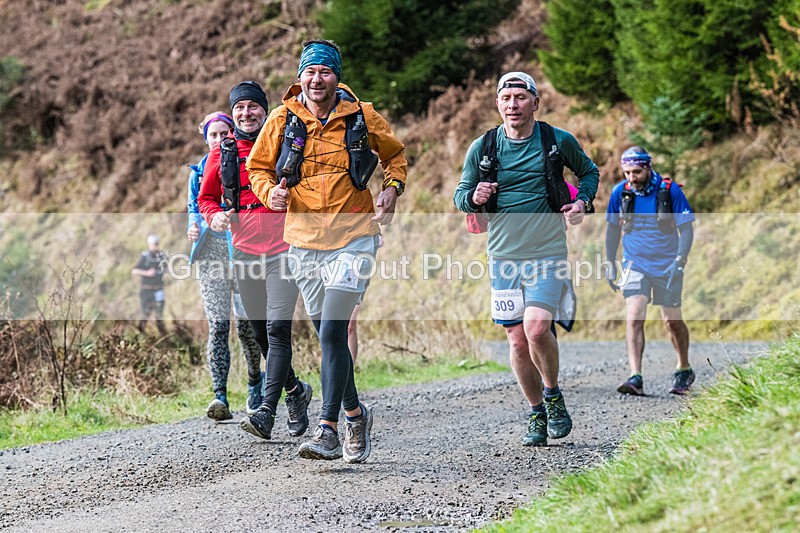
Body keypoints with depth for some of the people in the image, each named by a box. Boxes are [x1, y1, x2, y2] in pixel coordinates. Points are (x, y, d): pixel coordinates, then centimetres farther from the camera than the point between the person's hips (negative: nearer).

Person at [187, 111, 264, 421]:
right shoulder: (199, 171, 15)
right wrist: (193, 228, 2)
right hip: (210, 252, 2)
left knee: (246, 323, -3)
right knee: (217, 326, -8)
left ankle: (255, 380, 24)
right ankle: (220, 397, -14)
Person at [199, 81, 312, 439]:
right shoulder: (222, 152, 7)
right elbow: (206, 197, 17)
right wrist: (214, 216, -4)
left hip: (283, 251, -4)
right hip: (245, 252, 4)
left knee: (277, 329, -16)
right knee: (260, 333, 11)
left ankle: (266, 412, -21)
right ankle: (295, 391, 33)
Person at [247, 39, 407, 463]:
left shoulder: (362, 117, -1)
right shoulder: (283, 120, 2)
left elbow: (396, 155, 17)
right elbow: (258, 166, 14)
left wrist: (392, 188, -2)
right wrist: (270, 191, -6)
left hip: (353, 238, -3)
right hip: (304, 240, 3)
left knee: (332, 333, -16)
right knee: (327, 337, 12)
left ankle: (328, 429, -15)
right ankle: (353, 413, 33)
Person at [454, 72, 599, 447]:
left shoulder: (558, 141, -1)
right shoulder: (482, 147, 1)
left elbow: (589, 172, 17)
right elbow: (460, 196, 9)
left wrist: (582, 202, -2)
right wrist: (474, 197, -15)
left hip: (548, 254, -2)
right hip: (503, 256, 2)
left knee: (536, 329, -20)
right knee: (517, 340, 4)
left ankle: (553, 395, 7)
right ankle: (537, 416, 21)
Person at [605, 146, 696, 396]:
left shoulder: (670, 191, -12)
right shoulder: (620, 192, -5)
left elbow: (686, 228, -8)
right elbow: (613, 228, 9)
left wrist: (680, 261, -20)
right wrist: (610, 264, 7)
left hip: (666, 265, -1)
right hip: (635, 264, 1)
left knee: (672, 320, 5)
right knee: (634, 317, -15)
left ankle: (684, 370, 29)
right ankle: (635, 378, -21)